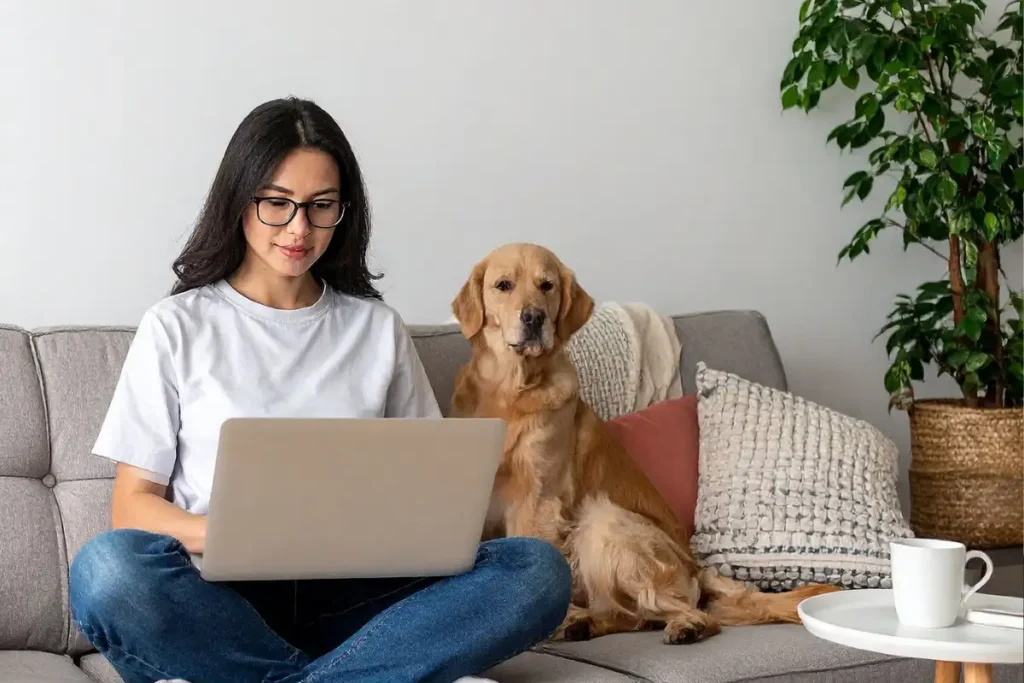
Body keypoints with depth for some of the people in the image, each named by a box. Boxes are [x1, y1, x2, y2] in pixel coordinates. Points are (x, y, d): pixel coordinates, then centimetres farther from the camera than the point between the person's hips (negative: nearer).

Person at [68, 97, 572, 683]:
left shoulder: (379, 329, 14)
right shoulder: (177, 328, 7)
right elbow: (133, 503, 4)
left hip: (347, 597, 2)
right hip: (221, 597, -2)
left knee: (539, 570, -22)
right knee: (108, 569, -36)